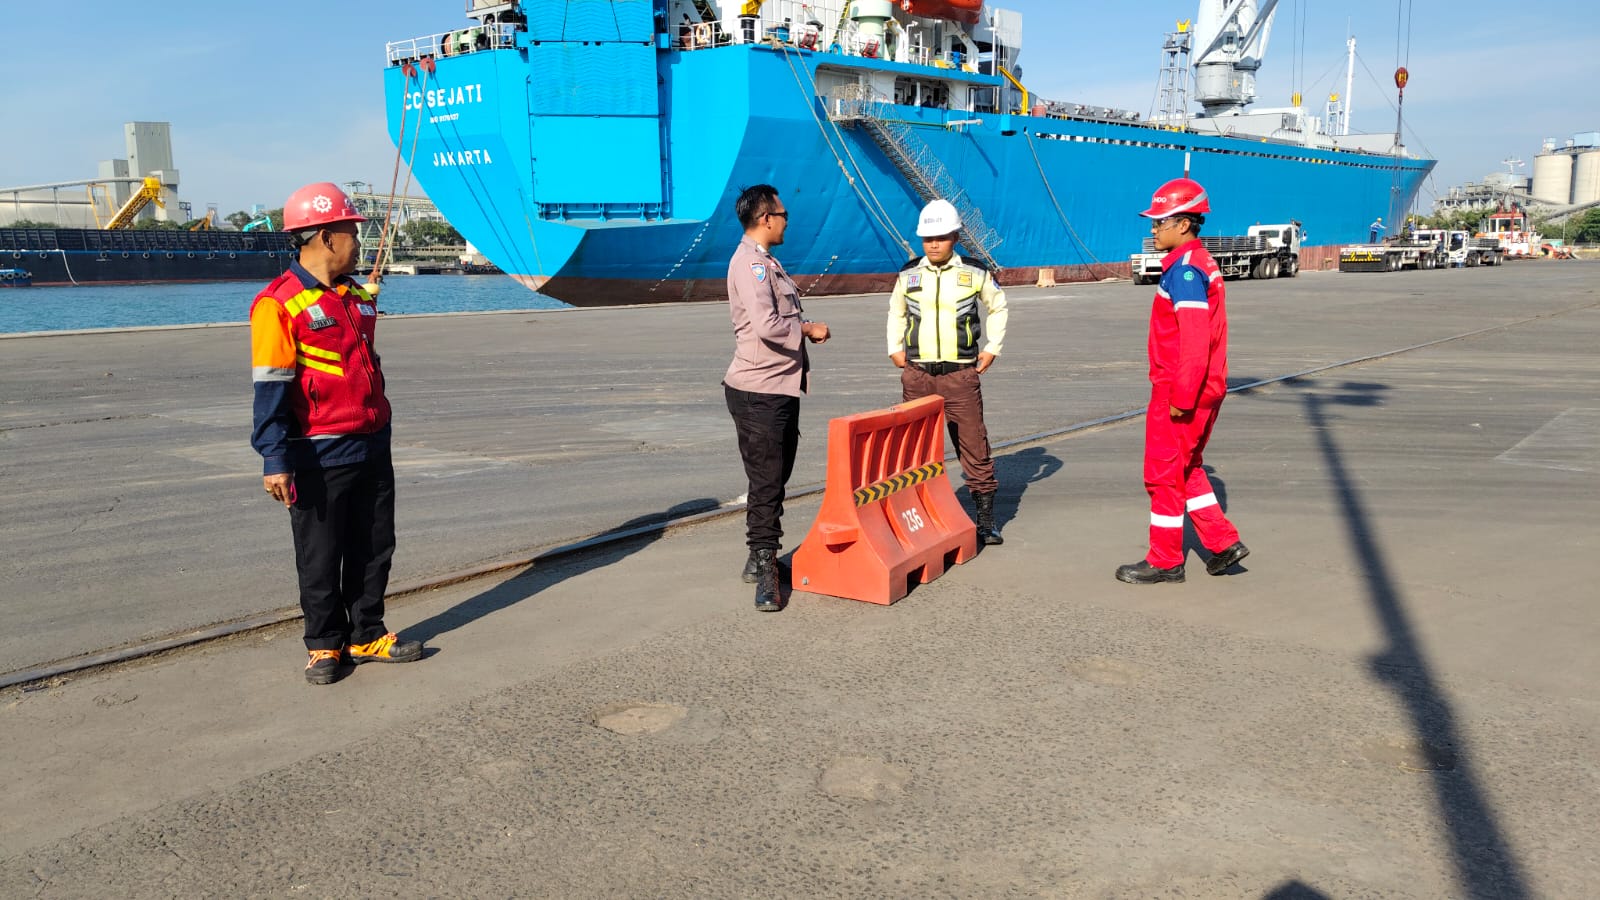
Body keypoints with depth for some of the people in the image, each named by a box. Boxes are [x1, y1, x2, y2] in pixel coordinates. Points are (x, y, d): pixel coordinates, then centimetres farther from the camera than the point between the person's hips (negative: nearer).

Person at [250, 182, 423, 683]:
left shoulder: (358, 298, 12)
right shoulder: (279, 303, -12)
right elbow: (270, 387, -15)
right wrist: (275, 460, -19)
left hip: (372, 449, 7)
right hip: (320, 457, -7)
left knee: (374, 548, 13)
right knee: (320, 559, 6)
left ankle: (367, 637, 26)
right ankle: (325, 646, 21)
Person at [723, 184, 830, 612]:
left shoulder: (766, 262, 17)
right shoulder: (750, 264, -17)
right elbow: (767, 326, -28)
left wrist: (804, 328, 4)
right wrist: (809, 329, -12)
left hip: (781, 388, 10)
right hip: (758, 394, -10)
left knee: (775, 477, 17)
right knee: (766, 481, -6)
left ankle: (761, 558, 29)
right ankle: (765, 571, 0)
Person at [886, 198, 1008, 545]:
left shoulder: (975, 273, 1)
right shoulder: (909, 274, 6)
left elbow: (997, 306, 15)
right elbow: (896, 312, 23)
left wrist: (991, 348, 9)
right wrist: (895, 349, 13)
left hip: (961, 374, -2)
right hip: (916, 374, 2)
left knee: (974, 447, -3)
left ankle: (986, 520, 6)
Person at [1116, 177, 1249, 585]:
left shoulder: (1184, 268, -18)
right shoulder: (1203, 263, 13)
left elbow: (1194, 339, -25)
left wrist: (1181, 397, -22)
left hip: (1179, 394, -10)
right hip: (1205, 390, 10)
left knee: (1164, 473, 2)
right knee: (1187, 468, 20)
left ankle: (1165, 561, 12)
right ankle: (1224, 541, 21)